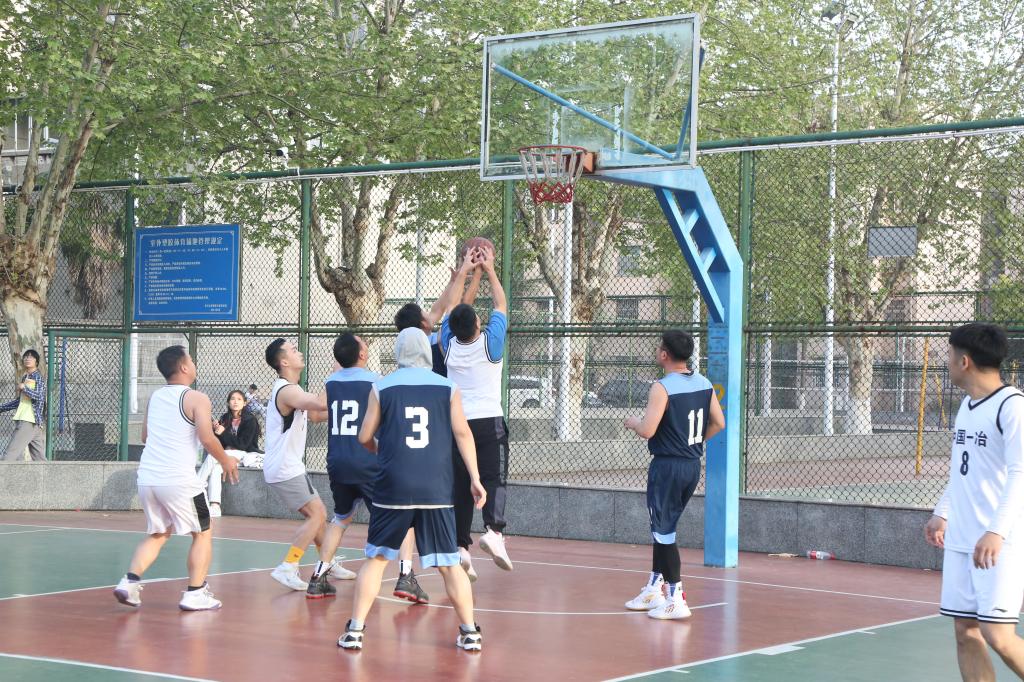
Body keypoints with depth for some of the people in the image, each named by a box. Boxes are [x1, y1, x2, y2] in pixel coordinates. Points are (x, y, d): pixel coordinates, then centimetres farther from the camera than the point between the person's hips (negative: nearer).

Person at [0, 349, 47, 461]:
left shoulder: (38, 377, -5)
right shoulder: (24, 378, 20)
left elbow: (39, 396, -19)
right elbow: (19, 401, 28)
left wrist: (24, 388, -18)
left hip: (29, 421, -9)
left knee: (10, 454, -13)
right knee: (39, 457, 6)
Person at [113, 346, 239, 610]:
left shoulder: (154, 397, 14)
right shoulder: (197, 399, -6)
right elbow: (207, 439, -16)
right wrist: (226, 461, 1)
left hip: (147, 477, 6)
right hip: (178, 479, -6)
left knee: (158, 534, 22)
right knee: (203, 534, 11)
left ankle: (130, 581, 4)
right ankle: (195, 594, 5)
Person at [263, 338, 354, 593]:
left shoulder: (291, 389, 14)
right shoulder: (286, 391, -20)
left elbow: (316, 414, 23)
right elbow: (321, 403, -36)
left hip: (290, 466, 10)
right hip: (284, 469, -10)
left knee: (318, 514, 18)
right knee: (315, 515, -11)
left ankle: (328, 563, 30)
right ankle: (287, 569, -13)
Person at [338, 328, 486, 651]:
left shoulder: (382, 387, 2)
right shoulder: (447, 387, 4)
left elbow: (365, 437, 5)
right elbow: (462, 433, 0)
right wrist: (475, 479, 4)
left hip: (393, 488, 0)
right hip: (436, 491, 1)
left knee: (376, 559, 11)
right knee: (449, 563, 9)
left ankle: (354, 630, 7)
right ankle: (470, 633, 11)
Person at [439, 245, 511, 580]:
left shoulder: (449, 345, 0)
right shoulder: (490, 343, -8)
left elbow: (450, 309, 15)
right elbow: (501, 304, 5)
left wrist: (462, 274, 24)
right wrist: (490, 270, 14)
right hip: (489, 422, -3)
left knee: (461, 486, 6)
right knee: (494, 479, -6)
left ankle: (460, 545, 0)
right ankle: (493, 529, -29)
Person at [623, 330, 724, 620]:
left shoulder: (662, 388, -17)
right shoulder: (704, 384, 5)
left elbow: (647, 431, -23)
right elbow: (719, 423, 10)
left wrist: (633, 422, -2)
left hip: (667, 466, -8)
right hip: (693, 465, 8)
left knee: (664, 531, -1)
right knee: (662, 528, 20)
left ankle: (676, 599, -2)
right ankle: (655, 589, 28)